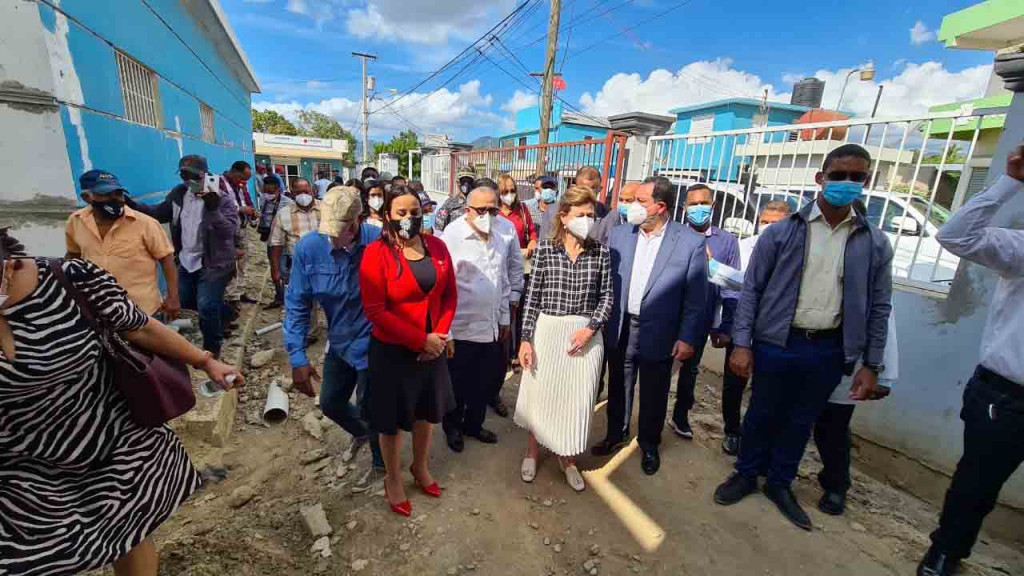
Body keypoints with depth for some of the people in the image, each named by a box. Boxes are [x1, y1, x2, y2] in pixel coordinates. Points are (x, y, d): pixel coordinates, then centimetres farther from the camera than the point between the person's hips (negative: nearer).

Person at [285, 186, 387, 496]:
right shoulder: (308, 247, -16)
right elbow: (297, 305, -9)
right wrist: (297, 357, -11)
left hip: (373, 343, -5)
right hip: (339, 342, 5)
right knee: (330, 403, 22)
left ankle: (381, 464, 41)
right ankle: (361, 434, 56)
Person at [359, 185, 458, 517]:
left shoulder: (437, 247, -2)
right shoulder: (376, 254, -16)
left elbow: (449, 295, 3)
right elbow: (375, 312, -20)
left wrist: (440, 335, -10)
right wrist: (421, 340, -19)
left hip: (433, 348, 5)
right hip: (392, 351, -4)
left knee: (427, 412, 22)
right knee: (393, 420, 14)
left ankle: (420, 467, 47)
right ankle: (393, 481, 39)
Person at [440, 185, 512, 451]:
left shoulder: (500, 240, 7)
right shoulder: (452, 237, -13)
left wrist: (504, 319, 17)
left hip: (492, 328, 6)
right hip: (461, 329, -6)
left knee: (489, 380, 18)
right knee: (458, 385, 13)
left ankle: (473, 424, 43)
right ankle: (453, 428, 39)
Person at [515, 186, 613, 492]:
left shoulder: (601, 252, -2)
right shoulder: (545, 247, -6)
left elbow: (606, 296, 3)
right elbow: (532, 295, -4)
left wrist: (590, 328, -12)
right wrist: (526, 339, -7)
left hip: (585, 334, 1)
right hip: (547, 330, -1)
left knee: (577, 397, 11)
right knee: (540, 393, 12)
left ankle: (567, 458, 35)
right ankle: (532, 451, 38)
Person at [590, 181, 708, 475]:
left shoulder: (690, 242, -11)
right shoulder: (619, 234, -2)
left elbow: (696, 297, -7)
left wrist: (687, 338, -9)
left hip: (658, 334, -2)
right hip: (620, 329, 3)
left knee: (653, 395, 15)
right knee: (618, 388, 18)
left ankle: (649, 445, 38)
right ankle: (616, 435, 41)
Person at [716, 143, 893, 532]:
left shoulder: (875, 244, 2)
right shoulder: (781, 233, -5)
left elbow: (879, 307, 7)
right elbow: (751, 289, -5)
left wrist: (871, 365, 5)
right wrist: (741, 344, -9)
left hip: (829, 350, 2)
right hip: (777, 343, -2)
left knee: (801, 421, 18)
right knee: (762, 414, 14)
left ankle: (780, 484, 38)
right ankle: (746, 474, 35)